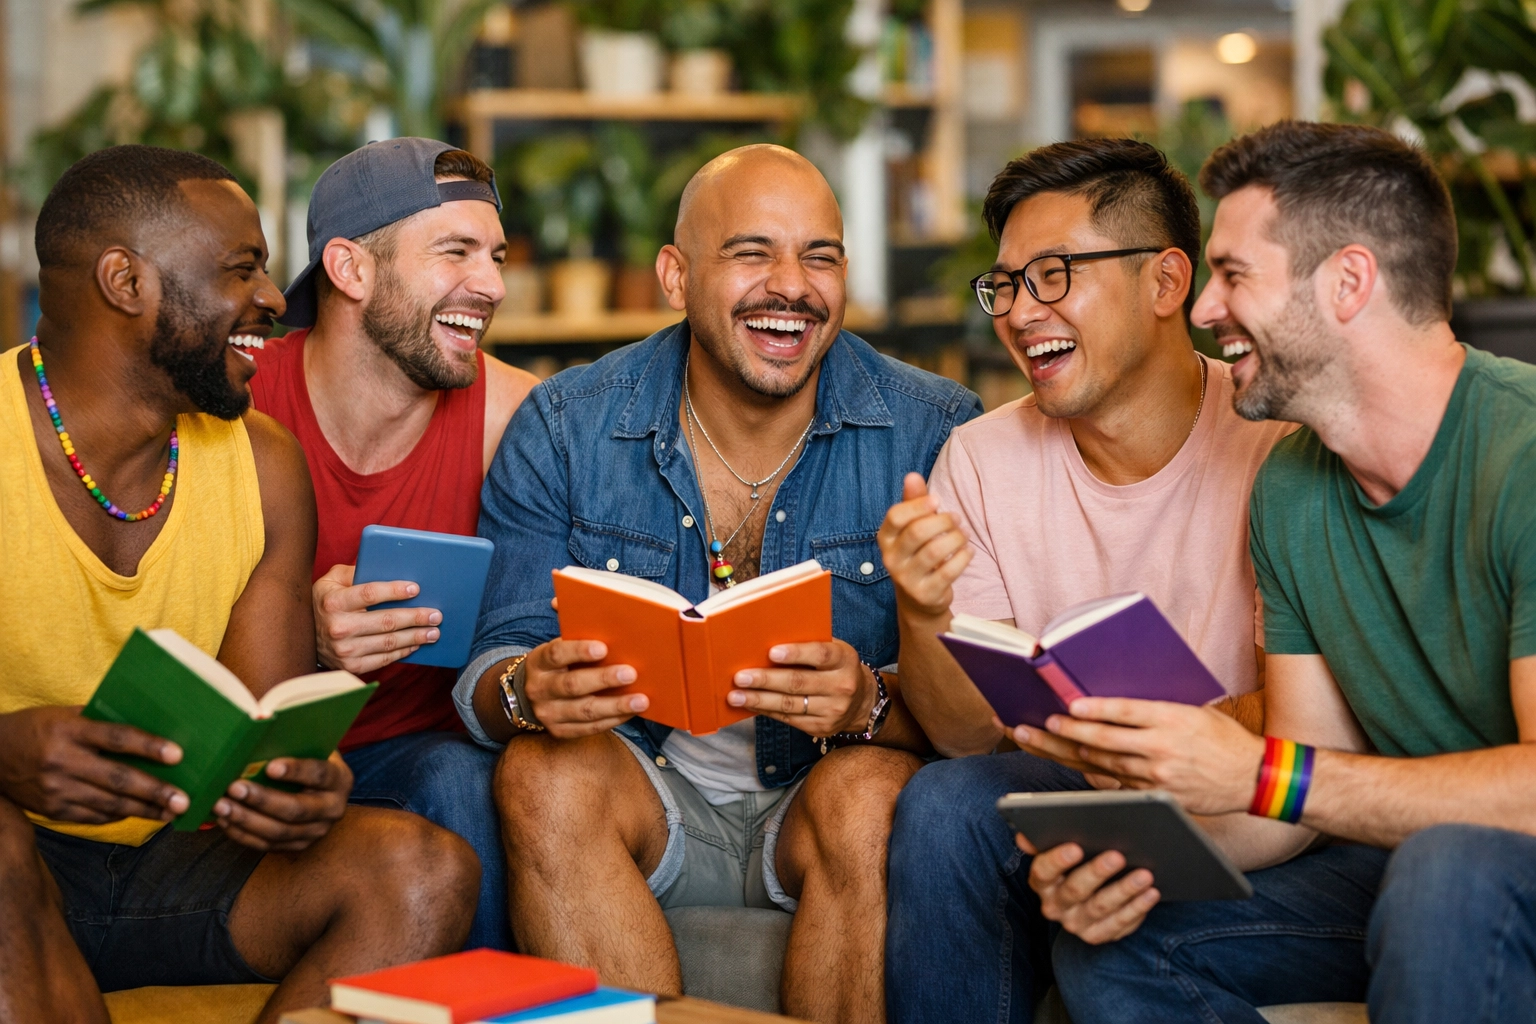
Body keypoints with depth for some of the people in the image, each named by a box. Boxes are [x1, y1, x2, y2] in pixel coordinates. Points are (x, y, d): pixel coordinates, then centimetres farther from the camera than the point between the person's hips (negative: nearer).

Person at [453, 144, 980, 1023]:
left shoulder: (934, 433, -7)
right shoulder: (565, 429, -2)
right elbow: (491, 668, -4)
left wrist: (870, 704, -35)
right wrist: (527, 691, -30)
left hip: (822, 798, -1)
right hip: (646, 802, 1)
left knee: (873, 792, -32)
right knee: (547, 775, -28)